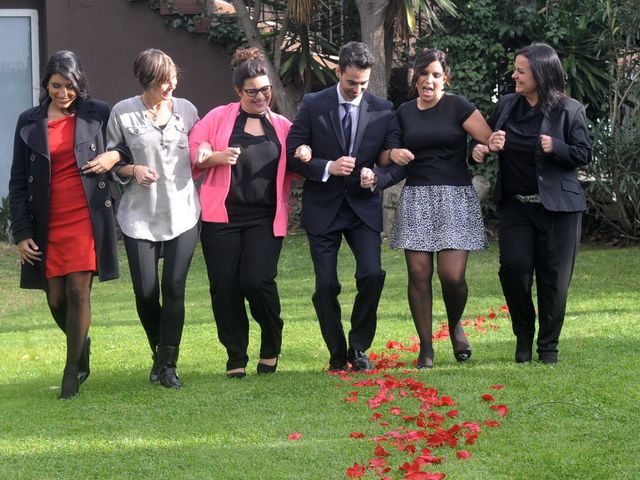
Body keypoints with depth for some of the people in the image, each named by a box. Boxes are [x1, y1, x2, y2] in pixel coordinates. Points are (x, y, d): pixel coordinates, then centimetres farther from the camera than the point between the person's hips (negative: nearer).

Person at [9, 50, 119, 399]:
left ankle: (72, 373, 0)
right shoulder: (30, 122, 7)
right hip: (47, 224, 2)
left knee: (78, 291, -9)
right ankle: (81, 347, 32)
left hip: (87, 219, -2)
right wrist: (21, 232, 2)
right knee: (56, 299, 4)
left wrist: (114, 157, -9)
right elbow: (18, 181, 8)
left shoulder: (97, 114, 3)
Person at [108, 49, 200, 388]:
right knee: (146, 292, -2)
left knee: (174, 289, -6)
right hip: (140, 216, -1)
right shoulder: (123, 113, -2)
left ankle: (168, 364, 3)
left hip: (182, 213, 1)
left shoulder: (186, 110, 5)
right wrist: (133, 170, -13)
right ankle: (159, 354, 23)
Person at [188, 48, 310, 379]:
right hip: (222, 215, 0)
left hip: (265, 219, 0)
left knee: (257, 281, -14)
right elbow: (192, 151, 5)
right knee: (225, 286, -2)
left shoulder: (282, 127, 14)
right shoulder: (219, 118, 7)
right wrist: (215, 156, -14)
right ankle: (236, 357, 12)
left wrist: (304, 157, -3)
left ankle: (271, 345, 12)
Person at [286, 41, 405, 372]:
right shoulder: (313, 105, -3)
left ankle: (358, 348, 5)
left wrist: (377, 179, -18)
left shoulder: (383, 111, 0)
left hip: (363, 207, 1)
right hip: (322, 208, 0)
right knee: (325, 286, 0)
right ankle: (337, 354, 16)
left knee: (372, 275, -15)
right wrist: (328, 168, -19)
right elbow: (292, 154, -4)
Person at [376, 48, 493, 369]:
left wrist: (482, 149, -28)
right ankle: (425, 347, 6)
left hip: (455, 198, -3)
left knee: (452, 275, -9)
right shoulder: (404, 112, 11)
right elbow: (383, 157, 19)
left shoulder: (457, 107, 0)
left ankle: (455, 326, 22)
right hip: (416, 198, 3)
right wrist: (393, 154, -3)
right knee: (419, 273, -4)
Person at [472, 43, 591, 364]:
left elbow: (584, 155, -5)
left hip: (557, 206, -3)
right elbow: (486, 140, 17)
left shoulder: (569, 110, -5)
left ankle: (548, 346, 13)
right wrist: (480, 149, -7)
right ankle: (523, 335, 13)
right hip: (515, 205, 3)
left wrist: (555, 148, -23)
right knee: (514, 267, -9)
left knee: (553, 277, 0)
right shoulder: (506, 106, 7)